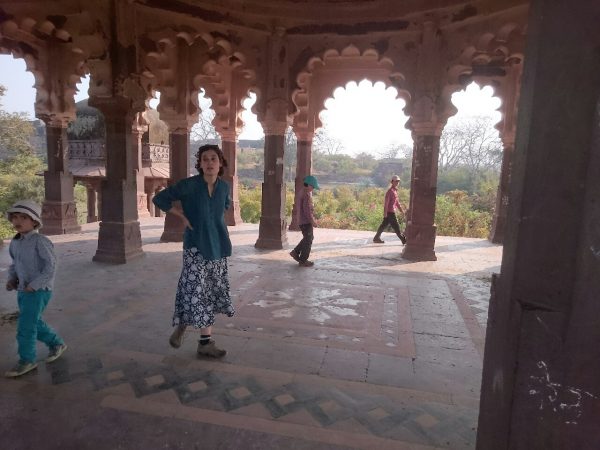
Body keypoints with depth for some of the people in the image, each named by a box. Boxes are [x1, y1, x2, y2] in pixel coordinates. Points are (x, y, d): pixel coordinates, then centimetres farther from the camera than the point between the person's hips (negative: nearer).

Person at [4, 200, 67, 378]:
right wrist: (12, 278, 5)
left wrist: (34, 285, -20)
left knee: (25, 326, -4)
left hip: (39, 290, -8)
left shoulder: (40, 241, -18)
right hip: (23, 290, 8)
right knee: (34, 323, 17)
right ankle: (56, 343, 37)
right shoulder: (15, 242, 5)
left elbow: (51, 265, -19)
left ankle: (27, 360, 14)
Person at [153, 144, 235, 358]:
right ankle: (181, 325, 24)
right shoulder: (189, 185, -11)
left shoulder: (224, 186, 3)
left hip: (218, 247, 5)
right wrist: (182, 215, -8)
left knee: (212, 292, 8)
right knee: (196, 292, -6)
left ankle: (205, 342, 19)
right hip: (196, 246, -5)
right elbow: (159, 199, -5)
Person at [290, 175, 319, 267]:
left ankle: (295, 252, 25)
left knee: (307, 238, 22)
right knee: (308, 240, 1)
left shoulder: (302, 192, 13)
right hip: (306, 221, -10)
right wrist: (312, 221, -16)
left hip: (302, 221, 10)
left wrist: (313, 219, 21)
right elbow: (307, 209, -24)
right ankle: (303, 260, 9)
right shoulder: (307, 194, -20)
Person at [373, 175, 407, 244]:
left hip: (392, 211, 10)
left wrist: (401, 210, 24)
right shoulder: (390, 191, -13)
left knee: (384, 225, 13)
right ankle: (404, 240, -2)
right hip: (390, 212, -10)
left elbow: (397, 201, 25)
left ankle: (376, 238, 19)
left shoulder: (395, 190, 17)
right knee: (396, 226, -5)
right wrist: (385, 212, -22)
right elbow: (386, 202, -18)